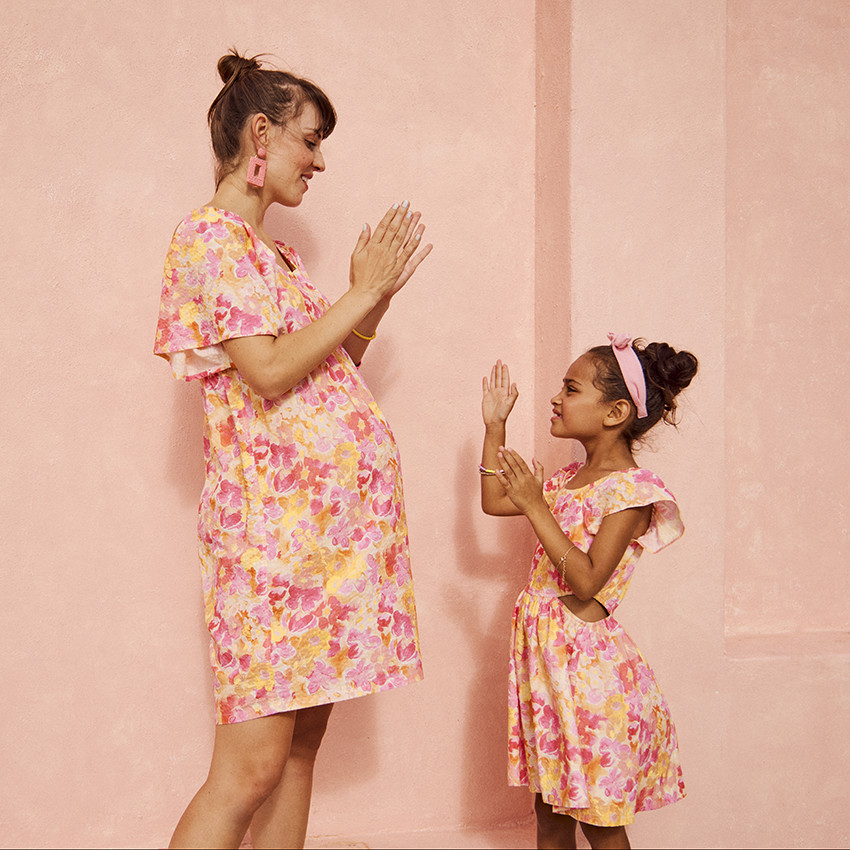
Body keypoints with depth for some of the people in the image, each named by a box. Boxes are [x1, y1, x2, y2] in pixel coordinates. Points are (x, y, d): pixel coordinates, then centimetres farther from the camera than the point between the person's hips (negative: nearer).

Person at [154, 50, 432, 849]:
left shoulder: (271, 252, 21)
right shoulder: (210, 237, -7)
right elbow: (270, 372, -17)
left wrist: (376, 297, 11)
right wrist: (363, 292, -9)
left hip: (327, 513, 9)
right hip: (274, 510, -9)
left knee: (301, 747, 10)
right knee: (251, 766, -10)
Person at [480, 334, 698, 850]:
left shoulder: (631, 489, -14)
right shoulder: (570, 479, 11)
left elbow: (587, 581, -22)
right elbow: (494, 502, 21)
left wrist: (536, 507, -23)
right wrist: (495, 426, 17)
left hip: (587, 659, -8)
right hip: (543, 652, 8)